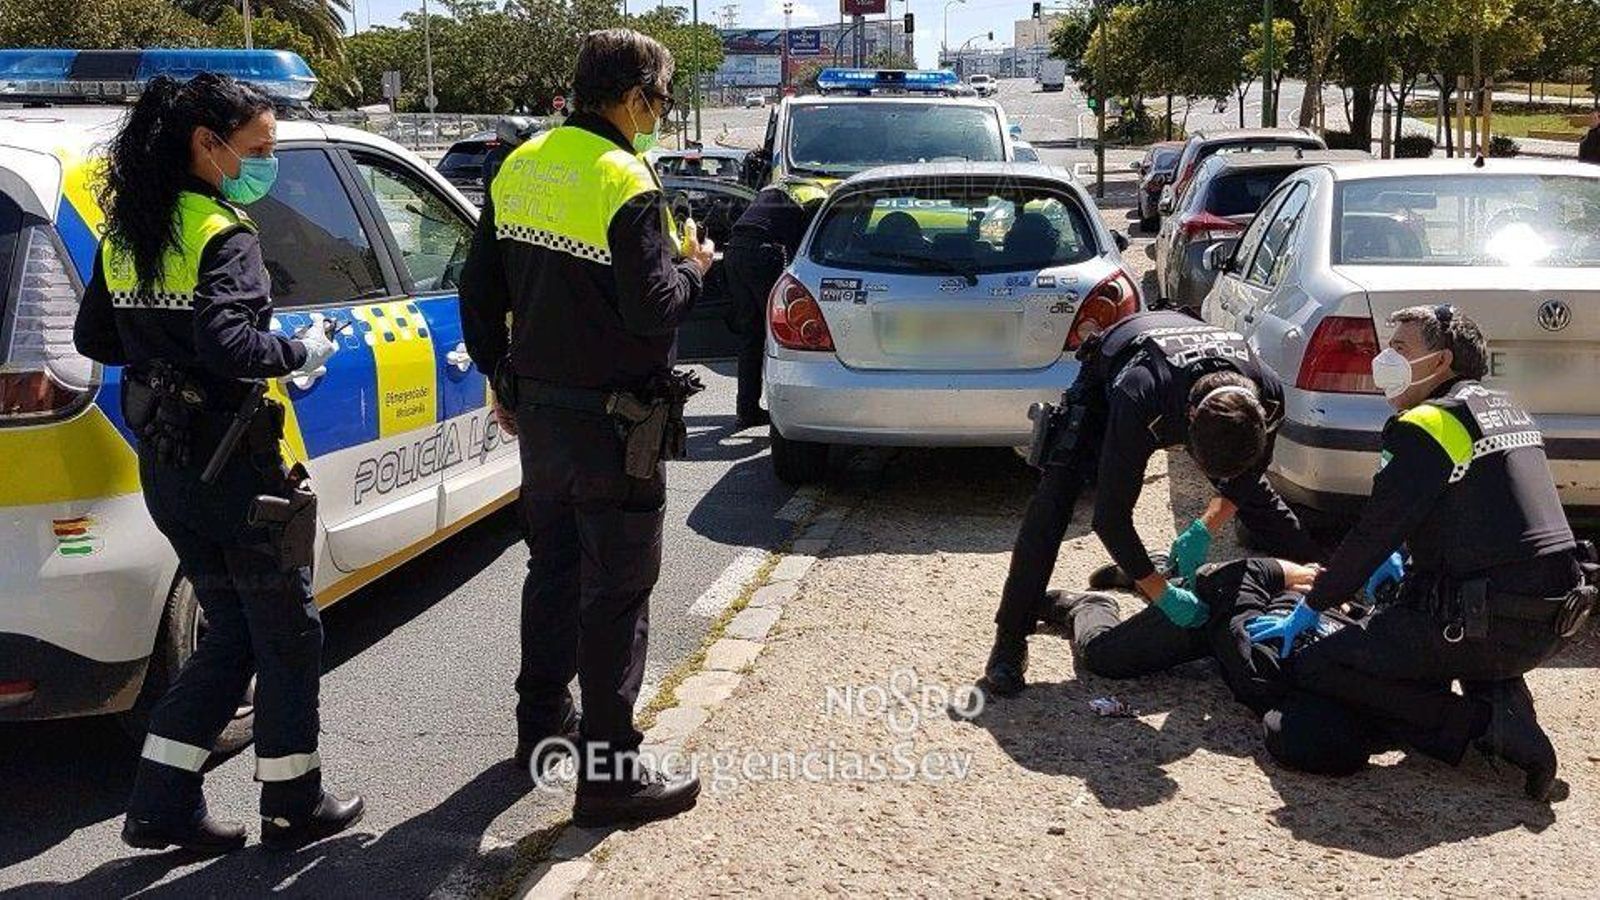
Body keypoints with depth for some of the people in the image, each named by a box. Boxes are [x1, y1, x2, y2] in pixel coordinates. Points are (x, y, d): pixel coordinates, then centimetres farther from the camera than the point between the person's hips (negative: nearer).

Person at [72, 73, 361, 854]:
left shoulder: (125, 232, 9)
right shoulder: (221, 232, -17)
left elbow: (92, 337, 15)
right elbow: (228, 342, -28)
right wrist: (302, 352, -13)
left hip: (165, 464, 8)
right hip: (233, 463, -8)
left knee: (231, 634, 19)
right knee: (289, 634, 8)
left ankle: (161, 805, 20)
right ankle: (292, 809, 20)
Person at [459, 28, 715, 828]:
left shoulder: (520, 167, 7)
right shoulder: (625, 183, -17)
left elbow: (479, 291, 11)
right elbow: (654, 311, -22)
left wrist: (503, 380, 20)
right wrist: (693, 267, -2)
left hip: (537, 409, 8)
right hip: (610, 423, -8)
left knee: (552, 567, 21)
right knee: (616, 591, 0)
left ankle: (541, 723, 36)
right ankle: (610, 774, 7)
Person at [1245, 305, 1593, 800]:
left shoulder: (1427, 426, -10)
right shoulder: (1508, 411, 17)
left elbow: (1374, 532, -9)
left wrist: (1306, 611, 0)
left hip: (1494, 626, -9)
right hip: (1555, 619, 9)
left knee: (1313, 668, -6)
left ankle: (1481, 722, -11)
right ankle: (1504, 699, 13)